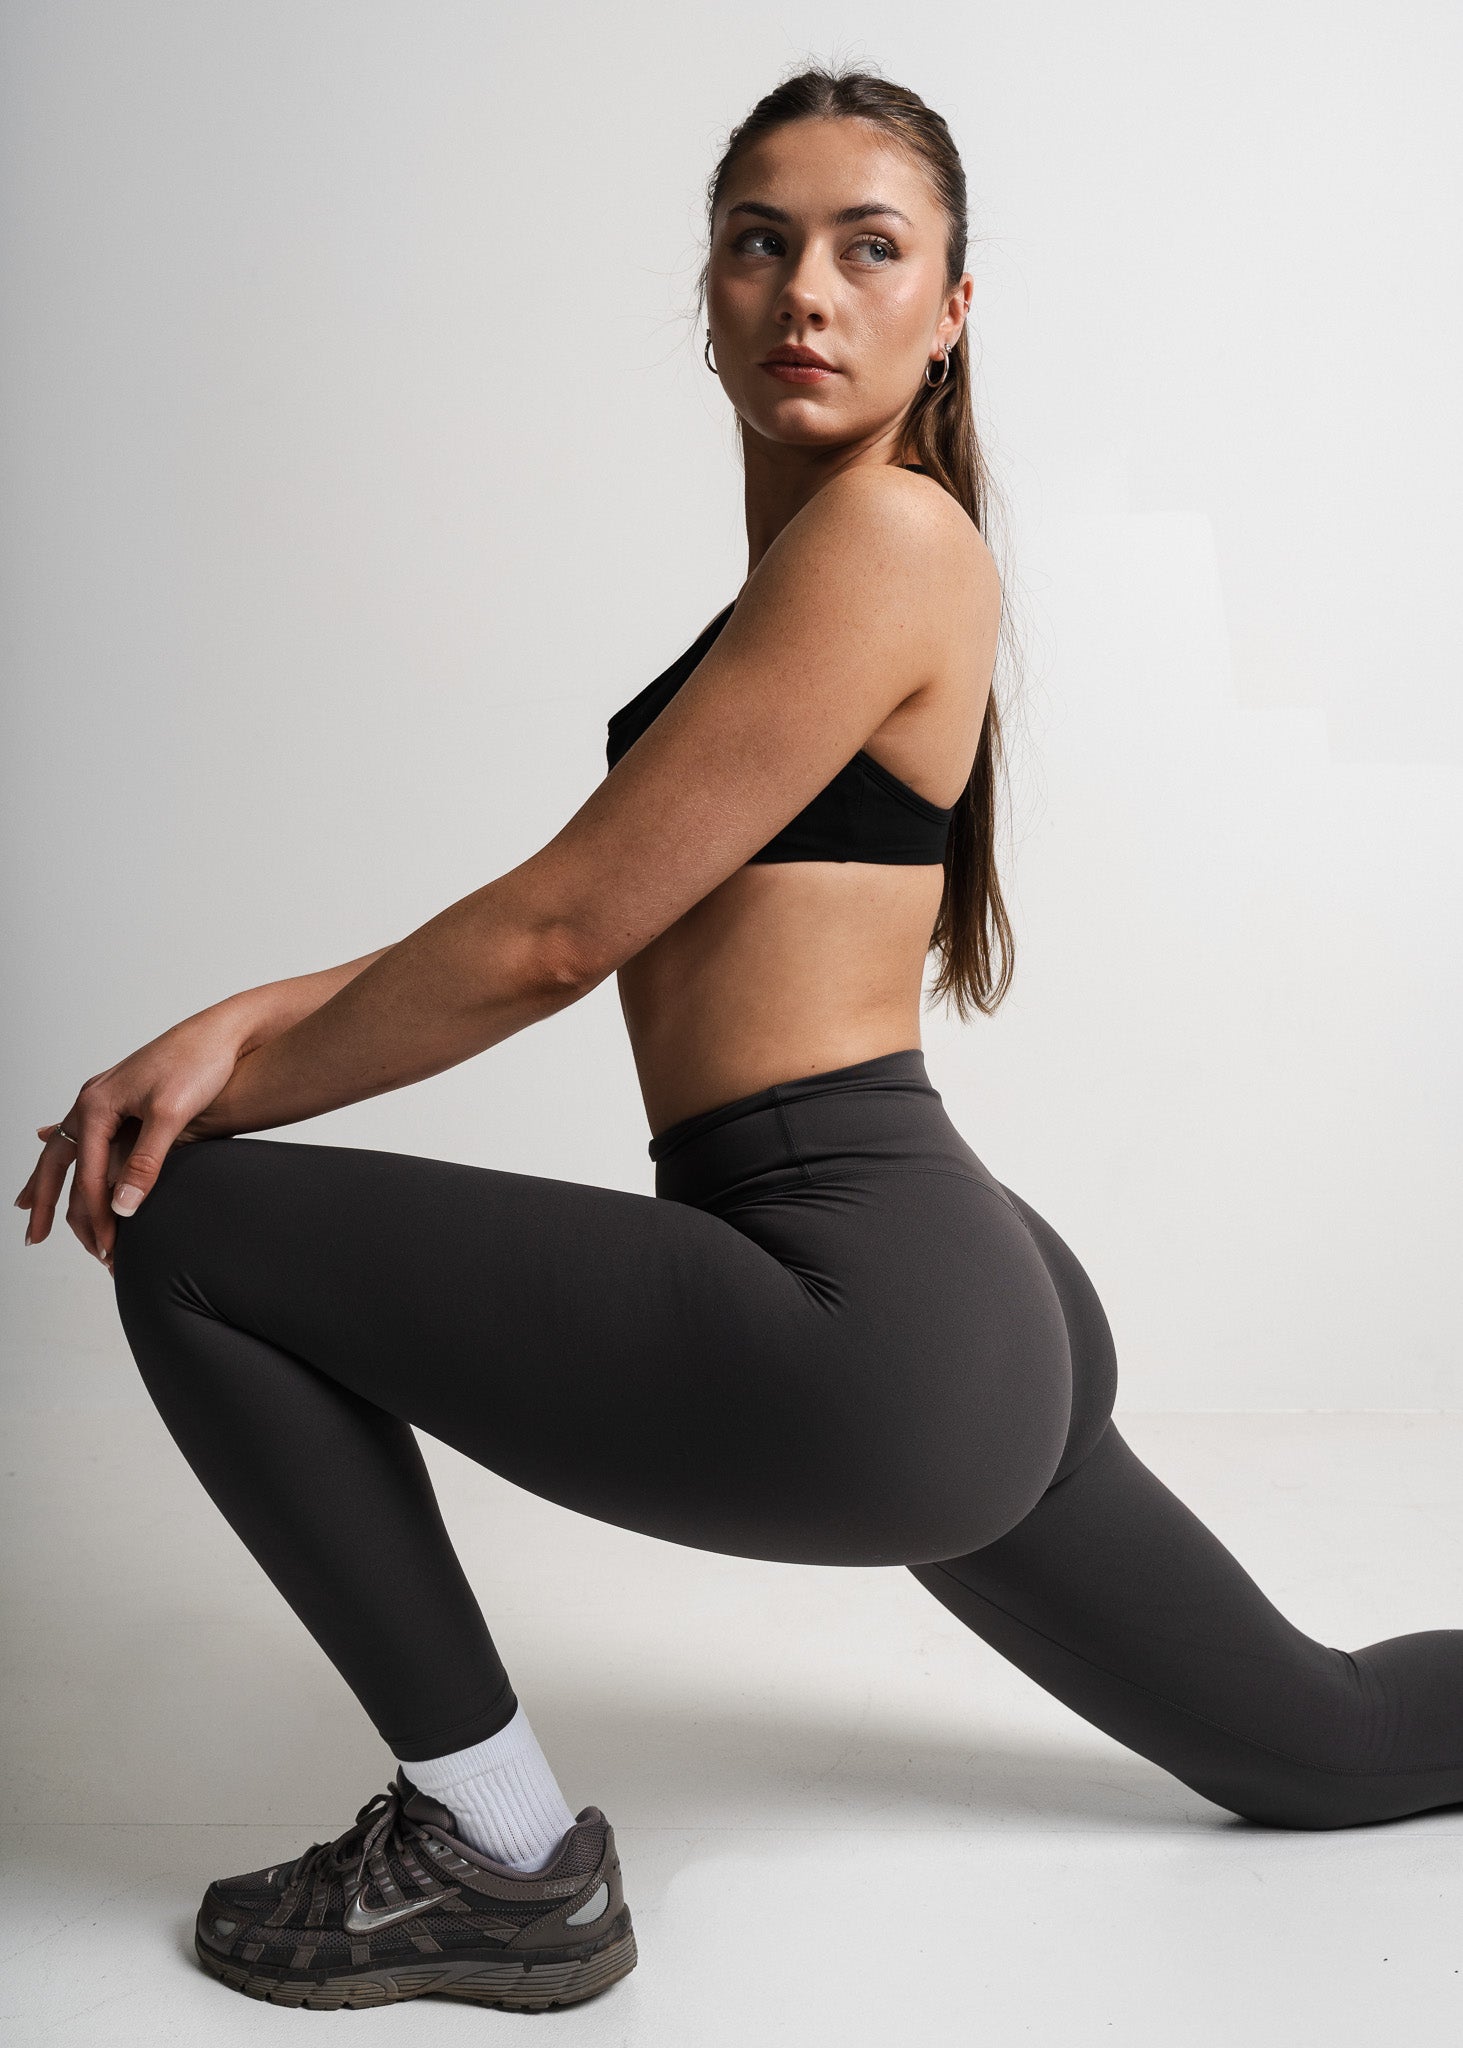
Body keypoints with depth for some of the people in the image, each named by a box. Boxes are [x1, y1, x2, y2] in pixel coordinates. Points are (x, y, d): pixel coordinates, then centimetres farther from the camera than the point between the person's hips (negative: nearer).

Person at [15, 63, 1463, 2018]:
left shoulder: (886, 533, -10)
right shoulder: (809, 563, 19)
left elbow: (559, 934, -13)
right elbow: (561, 922, 14)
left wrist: (229, 1088, -1)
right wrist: (248, 1018, 1)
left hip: (861, 1320, -10)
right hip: (974, 1314, 10)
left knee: (185, 1227, -7)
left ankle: (504, 1857, 2)